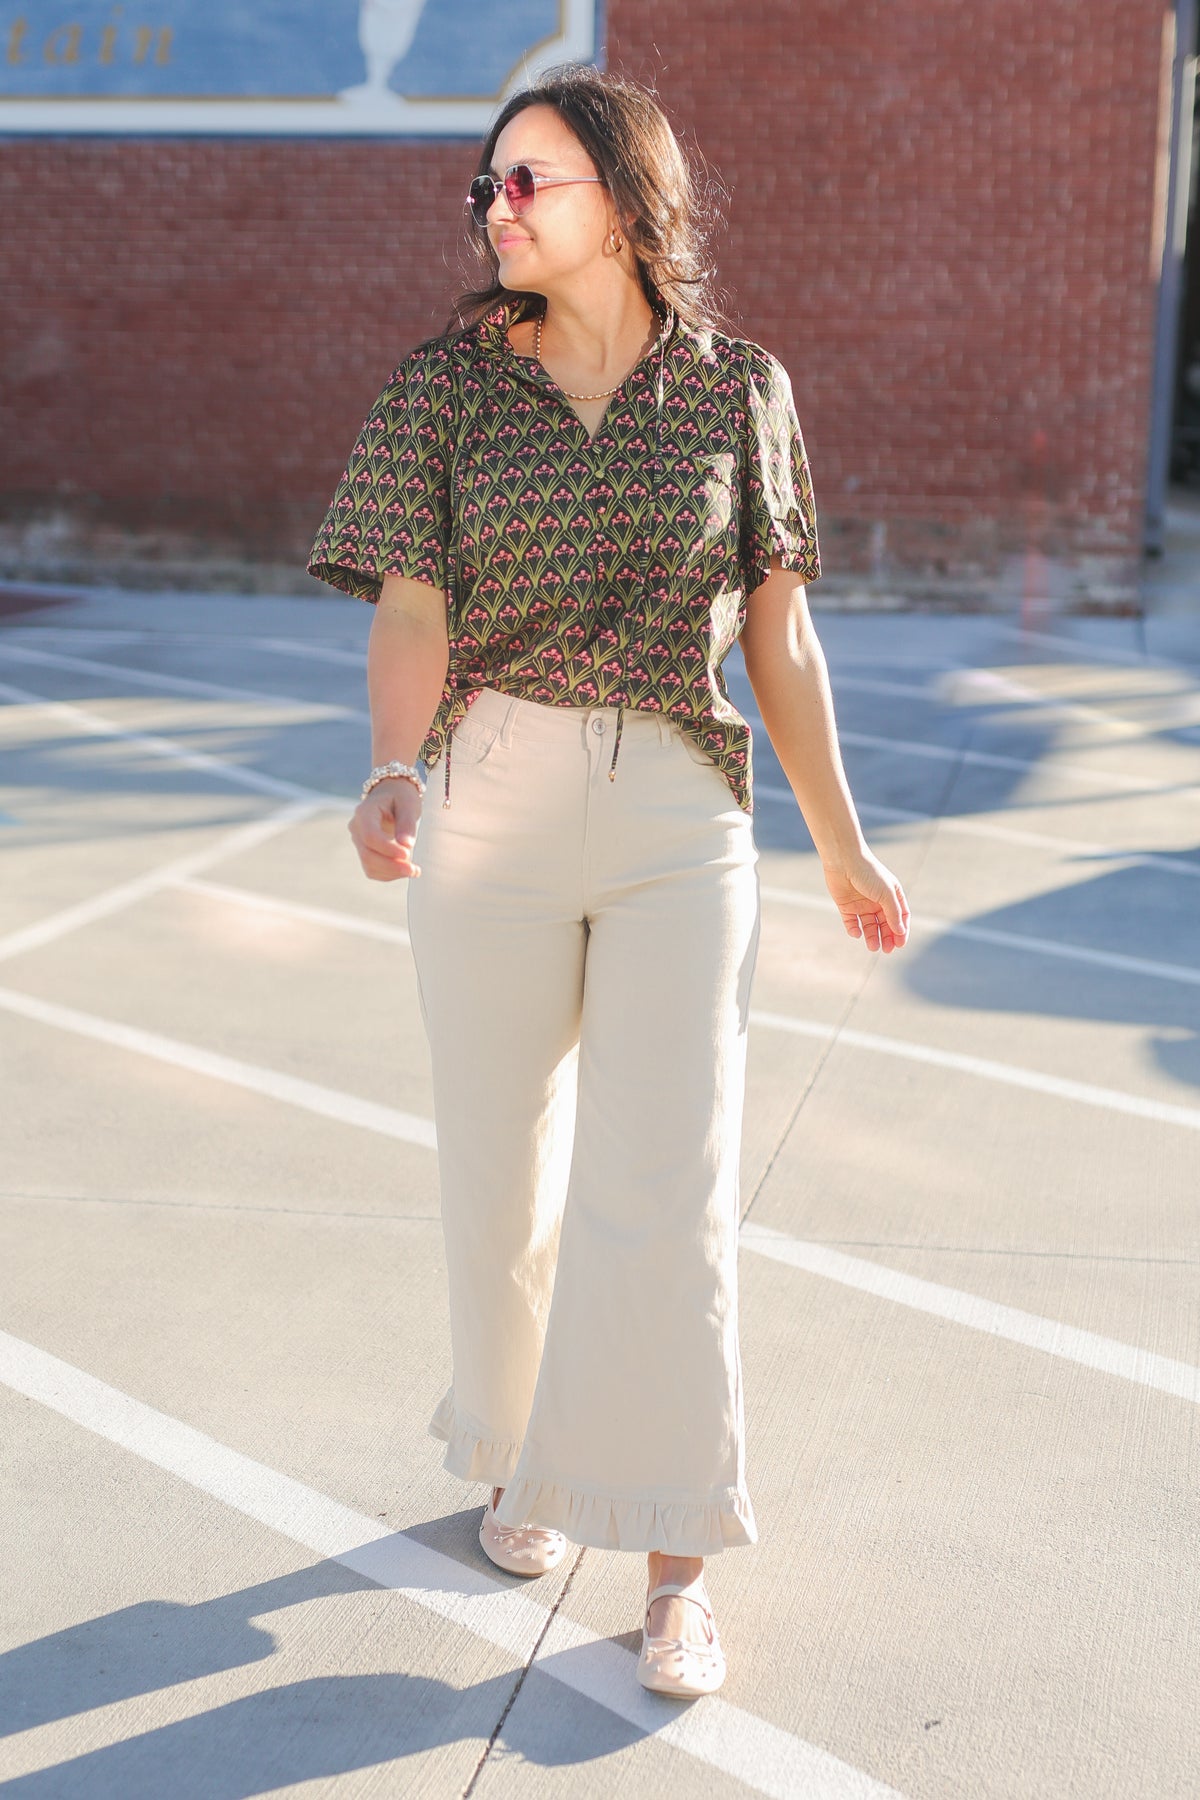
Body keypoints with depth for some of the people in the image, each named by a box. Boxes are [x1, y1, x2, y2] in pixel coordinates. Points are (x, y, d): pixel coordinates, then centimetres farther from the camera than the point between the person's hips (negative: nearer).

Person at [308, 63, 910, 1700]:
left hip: (682, 826, -1)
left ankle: (674, 1569, 7)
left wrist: (844, 847, 8)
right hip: (493, 821, 1)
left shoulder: (736, 389, 4)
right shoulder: (450, 384, 2)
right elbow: (412, 613, -6)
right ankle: (525, 1457, 37)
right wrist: (394, 771, -26)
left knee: (665, 1194, -4)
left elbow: (777, 632, 7)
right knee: (505, 1176, 11)